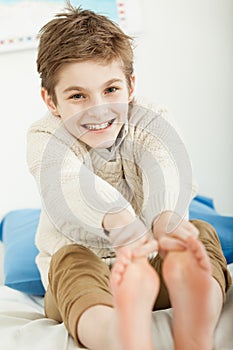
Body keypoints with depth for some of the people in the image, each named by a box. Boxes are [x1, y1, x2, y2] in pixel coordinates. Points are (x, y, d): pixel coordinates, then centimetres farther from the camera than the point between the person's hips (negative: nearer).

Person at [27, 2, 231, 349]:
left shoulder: (147, 126, -3)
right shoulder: (46, 138, -8)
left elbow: (169, 171, -28)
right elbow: (67, 183, -33)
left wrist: (167, 219, -54)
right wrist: (116, 220, -58)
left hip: (151, 266, 2)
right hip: (83, 281, -1)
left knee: (201, 233, -24)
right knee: (70, 259, -34)